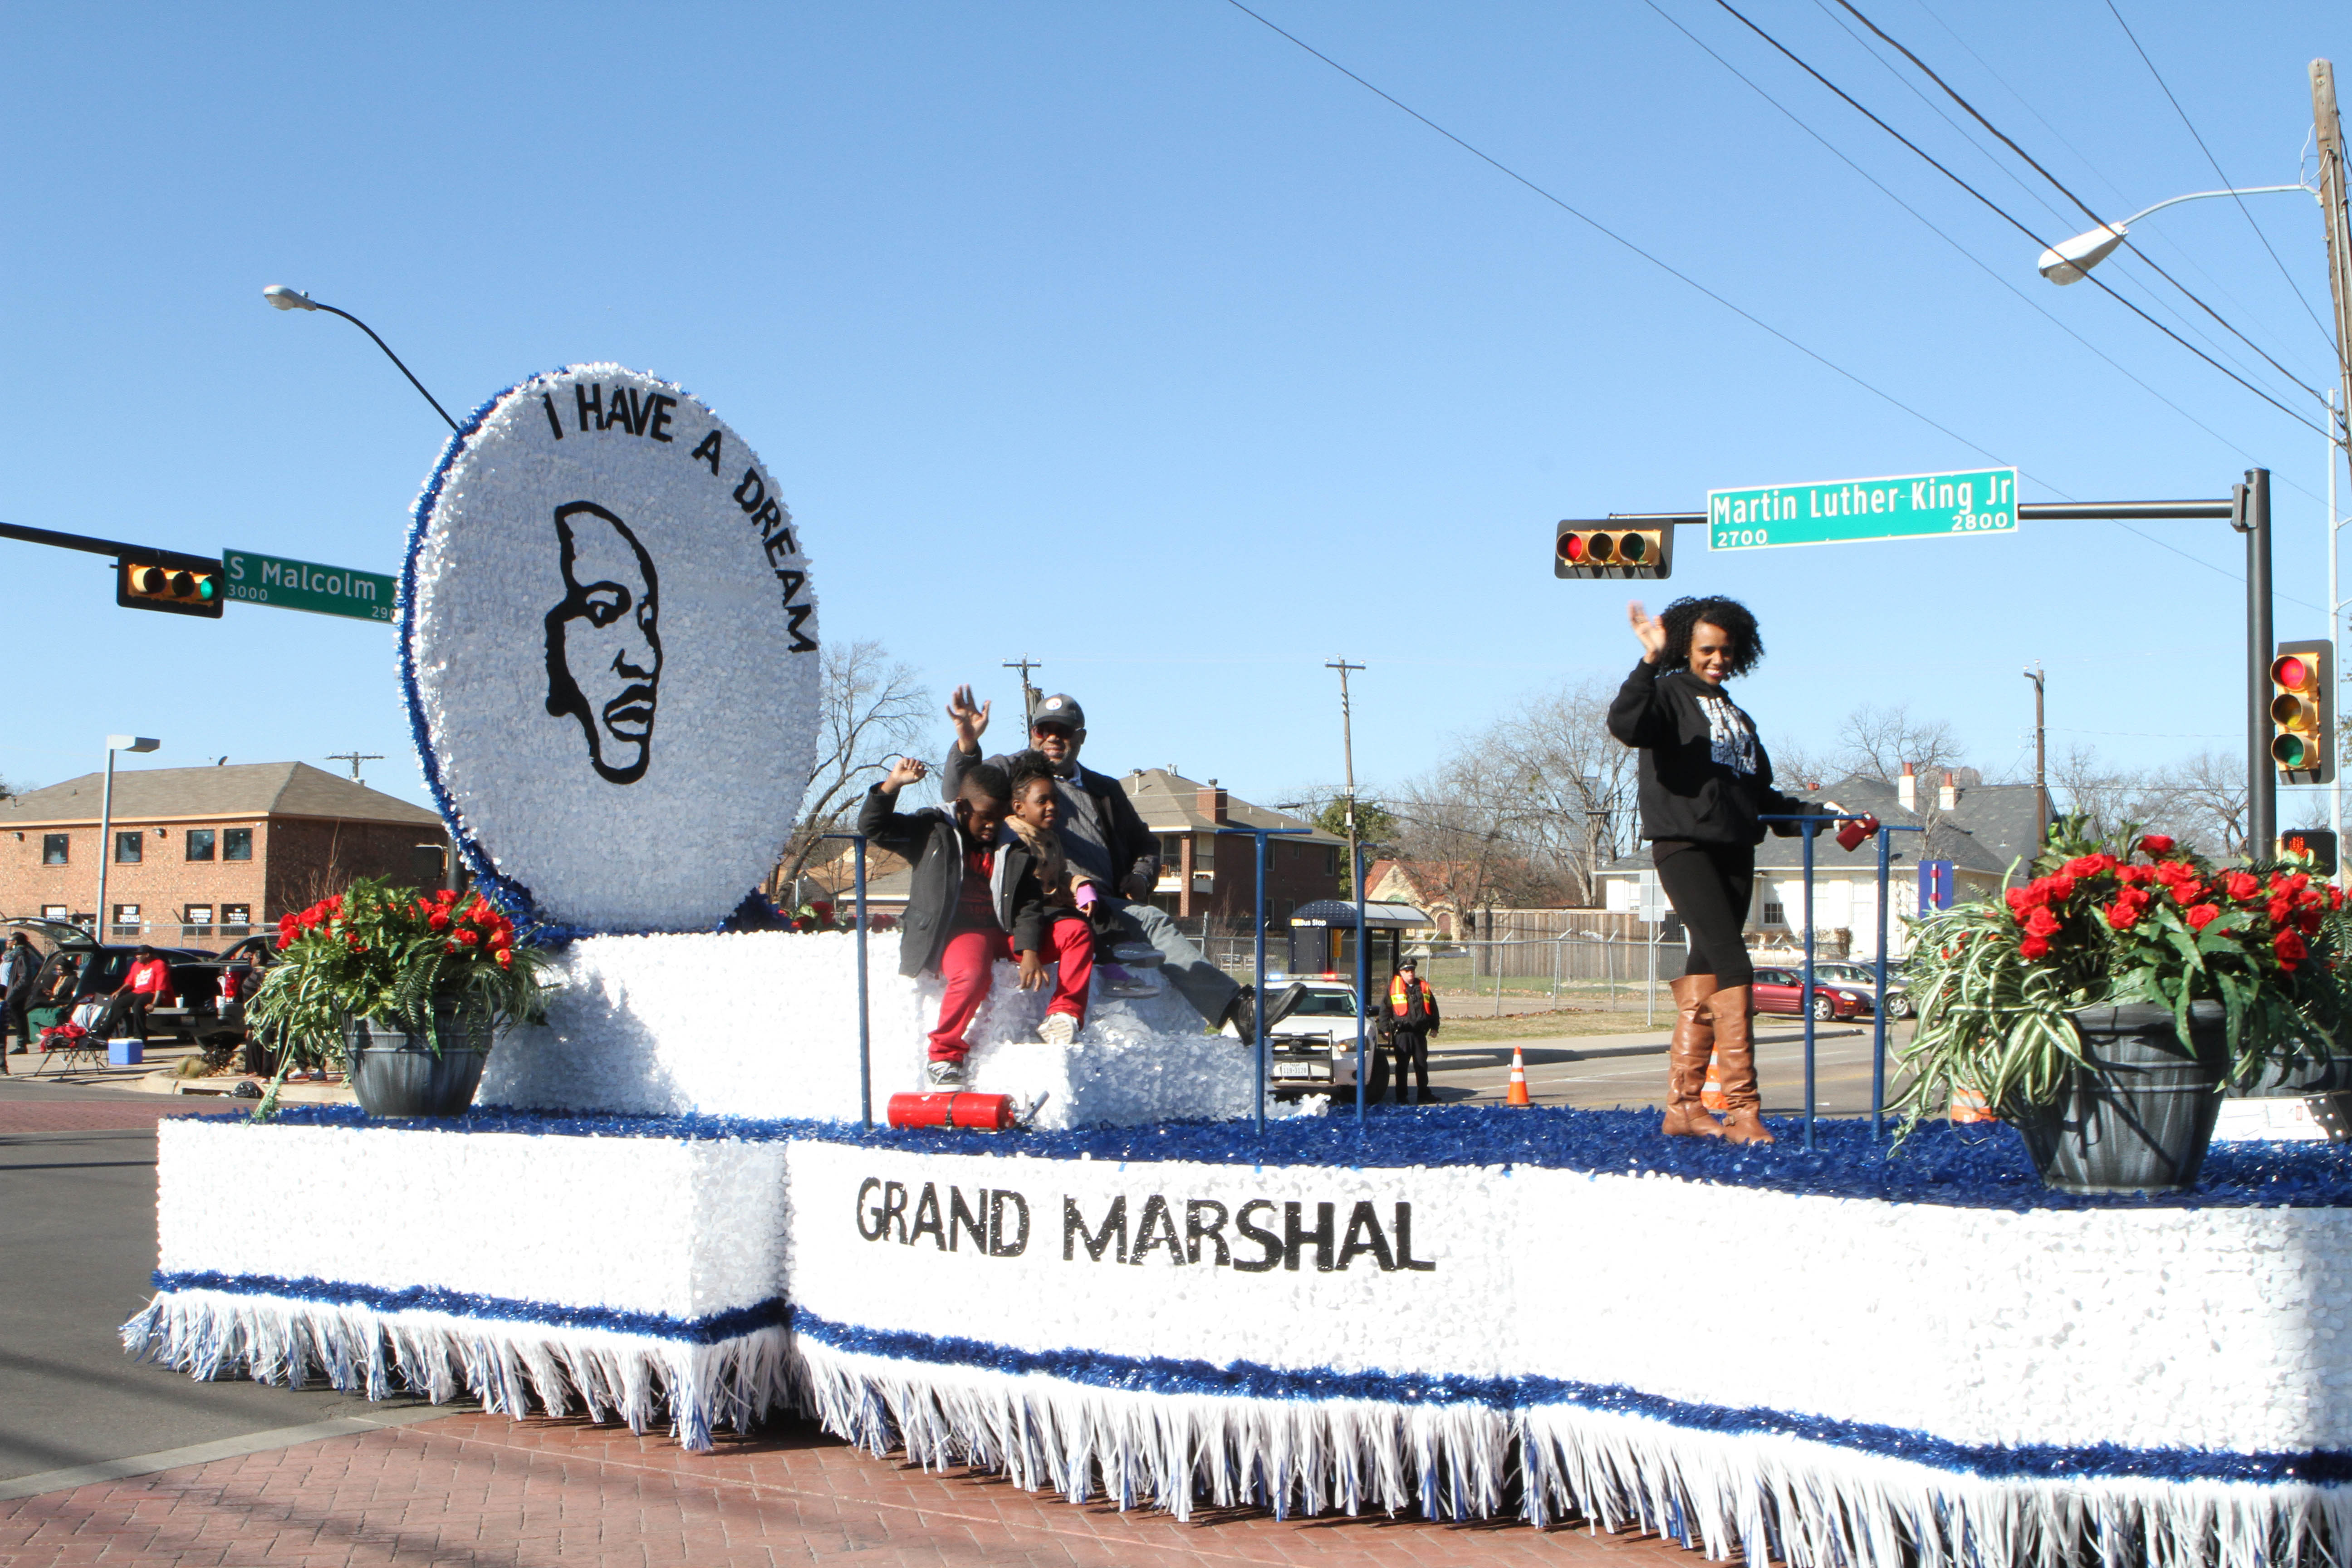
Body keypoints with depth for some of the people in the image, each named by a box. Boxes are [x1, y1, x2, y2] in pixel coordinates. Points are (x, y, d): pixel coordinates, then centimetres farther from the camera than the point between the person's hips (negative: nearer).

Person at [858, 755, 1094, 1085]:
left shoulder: (1015, 849, 14)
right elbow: (873, 826, 2)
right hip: (954, 934, -5)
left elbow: (1028, 904, 6)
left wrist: (1030, 952, -11)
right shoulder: (933, 830, 7)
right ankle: (943, 1061, -23)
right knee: (973, 974, -38)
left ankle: (1063, 1016, -13)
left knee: (1077, 931, -9)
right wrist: (892, 784, -14)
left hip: (1004, 934, 5)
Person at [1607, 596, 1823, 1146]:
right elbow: (1625, 725, -21)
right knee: (1733, 966, -18)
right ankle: (1742, 1109, -20)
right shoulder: (1668, 695, 2)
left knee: (1706, 977, 6)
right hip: (1684, 845, -7)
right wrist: (1651, 663, -29)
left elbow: (1759, 792, 27)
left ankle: (1682, 1107, 10)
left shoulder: (1737, 716, 25)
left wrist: (1814, 814, 15)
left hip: (1734, 851, 7)